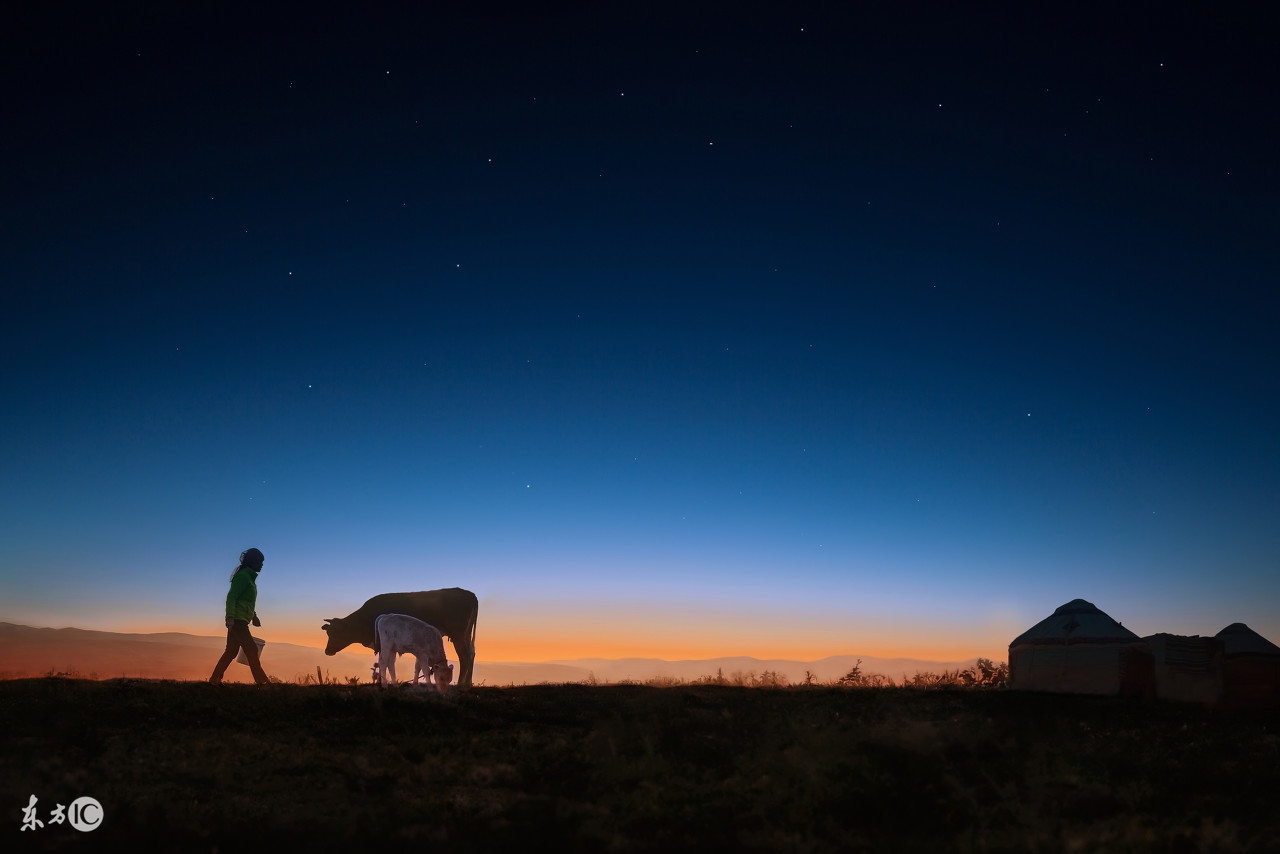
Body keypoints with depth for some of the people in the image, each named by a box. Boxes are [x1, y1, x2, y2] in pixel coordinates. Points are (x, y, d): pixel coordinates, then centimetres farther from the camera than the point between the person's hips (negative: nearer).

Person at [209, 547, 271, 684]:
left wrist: (254, 616, 23)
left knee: (231, 651, 10)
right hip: (238, 620, -10)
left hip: (239, 621, 10)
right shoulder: (243, 576, -11)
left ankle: (214, 679, 15)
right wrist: (230, 617, -25)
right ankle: (262, 681, -7)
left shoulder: (249, 577, 19)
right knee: (251, 650, -8)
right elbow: (231, 597, -18)